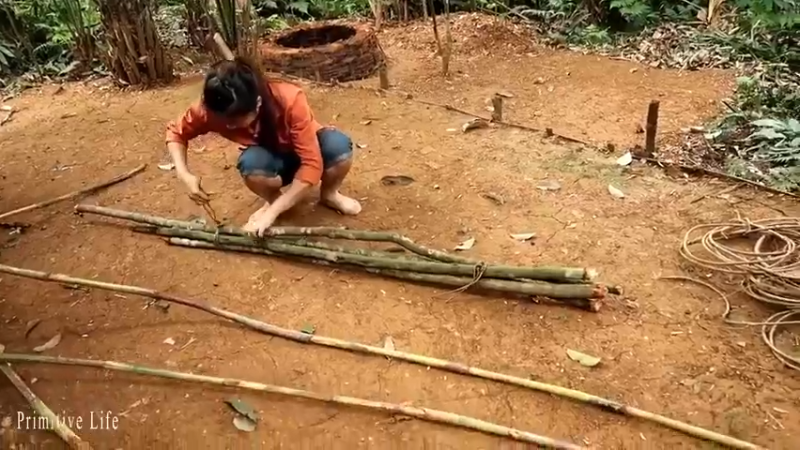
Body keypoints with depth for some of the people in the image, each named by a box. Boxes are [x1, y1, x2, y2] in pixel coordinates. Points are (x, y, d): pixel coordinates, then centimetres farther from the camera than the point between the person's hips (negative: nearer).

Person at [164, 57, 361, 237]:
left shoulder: (290, 100, -37)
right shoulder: (211, 108, -27)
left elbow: (312, 163, -37)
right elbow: (176, 132, -7)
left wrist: (272, 212, -39)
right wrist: (184, 174, -26)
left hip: (305, 148, -1)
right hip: (273, 159, 2)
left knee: (339, 146, -37)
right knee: (251, 163, -36)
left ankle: (329, 194, -2)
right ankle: (272, 199, -1)